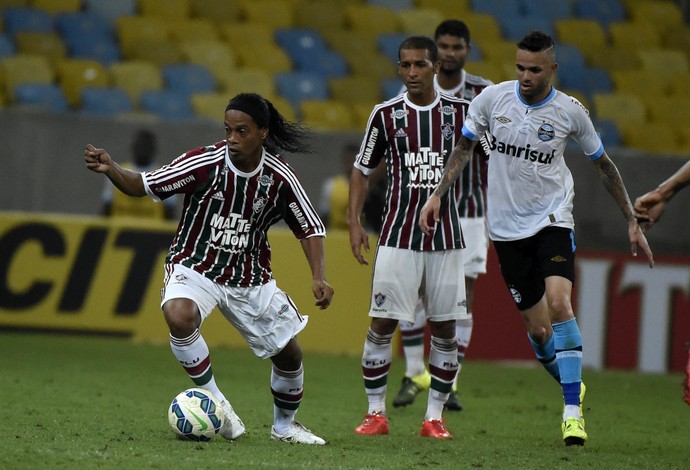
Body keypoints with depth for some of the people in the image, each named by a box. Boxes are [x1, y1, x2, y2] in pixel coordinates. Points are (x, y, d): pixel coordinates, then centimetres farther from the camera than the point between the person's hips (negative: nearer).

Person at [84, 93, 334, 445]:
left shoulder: (279, 178, -12)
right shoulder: (204, 163, -19)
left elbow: (310, 229, -2)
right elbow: (142, 185, -13)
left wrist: (318, 278, -16)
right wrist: (111, 170, -33)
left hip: (250, 277, 3)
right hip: (195, 267, -3)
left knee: (289, 353, 5)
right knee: (179, 316, -35)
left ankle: (284, 426, 34)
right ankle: (216, 403, -17)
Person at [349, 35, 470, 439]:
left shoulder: (460, 111, 2)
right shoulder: (386, 114, 1)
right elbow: (363, 170, 8)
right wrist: (354, 221, -2)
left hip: (446, 237, 1)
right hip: (398, 236, -1)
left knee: (445, 328, 1)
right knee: (382, 324, -5)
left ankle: (435, 417, 9)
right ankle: (376, 413, 5)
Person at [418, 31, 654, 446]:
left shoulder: (570, 111, -6)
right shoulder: (492, 98, -4)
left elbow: (603, 164, 7)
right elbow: (465, 146, 12)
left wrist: (632, 221, 8)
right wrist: (438, 195, 4)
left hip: (553, 219, -2)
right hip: (508, 228, 2)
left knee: (559, 303, -24)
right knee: (538, 329, 1)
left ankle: (573, 412, -19)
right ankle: (572, 387, 29)